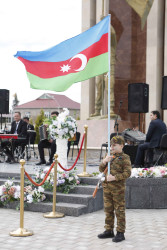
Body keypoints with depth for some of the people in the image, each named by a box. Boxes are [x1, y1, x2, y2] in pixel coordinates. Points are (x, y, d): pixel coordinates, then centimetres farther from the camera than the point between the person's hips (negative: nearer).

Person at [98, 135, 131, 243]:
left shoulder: (125, 158, -5)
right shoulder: (110, 157, 14)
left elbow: (127, 173, -13)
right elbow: (101, 170, 12)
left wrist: (114, 177, -20)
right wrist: (104, 162, -8)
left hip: (118, 188, -6)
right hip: (107, 187, 6)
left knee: (119, 211, -1)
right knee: (108, 210, 12)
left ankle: (120, 233, 5)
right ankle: (109, 231, 22)